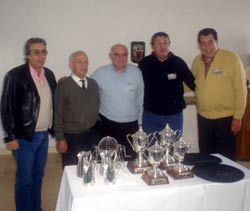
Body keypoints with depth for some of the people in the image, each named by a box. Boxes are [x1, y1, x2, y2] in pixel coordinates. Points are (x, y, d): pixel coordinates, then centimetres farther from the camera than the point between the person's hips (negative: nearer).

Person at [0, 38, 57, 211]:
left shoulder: (49, 74, 5)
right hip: (25, 136, -6)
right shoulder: (15, 75, -13)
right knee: (24, 178, 5)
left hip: (44, 134, 6)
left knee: (38, 176, 18)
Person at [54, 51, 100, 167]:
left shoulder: (93, 84, 9)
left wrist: (99, 132, 10)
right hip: (71, 137, -4)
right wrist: (60, 139, -10)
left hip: (91, 136, 4)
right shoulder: (63, 85, -7)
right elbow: (58, 113, -7)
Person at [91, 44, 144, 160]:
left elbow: (140, 98, 6)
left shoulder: (136, 72, -1)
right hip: (108, 124, -1)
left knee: (129, 160, 11)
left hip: (130, 125, 1)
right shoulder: (100, 73, -8)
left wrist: (140, 122, 10)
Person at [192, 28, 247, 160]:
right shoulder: (197, 61, 4)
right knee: (205, 156, 16)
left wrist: (237, 117, -11)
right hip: (203, 118, 5)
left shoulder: (231, 59, -11)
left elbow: (240, 90, -10)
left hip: (225, 118, -4)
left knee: (225, 158, 7)